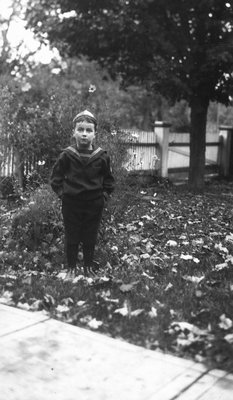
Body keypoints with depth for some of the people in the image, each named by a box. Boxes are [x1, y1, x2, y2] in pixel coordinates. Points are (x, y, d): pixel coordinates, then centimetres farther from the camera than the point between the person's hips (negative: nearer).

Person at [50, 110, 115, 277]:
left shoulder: (102, 156, -6)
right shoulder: (67, 155, -8)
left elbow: (109, 179, 7)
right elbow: (56, 177, 4)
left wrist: (104, 195, -1)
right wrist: (62, 193, -4)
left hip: (94, 205, 1)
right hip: (71, 204, -1)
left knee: (90, 239, 13)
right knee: (71, 238, 10)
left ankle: (89, 267, 32)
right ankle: (72, 267, 27)